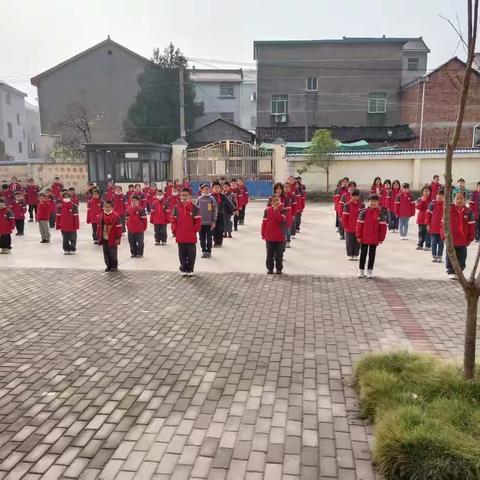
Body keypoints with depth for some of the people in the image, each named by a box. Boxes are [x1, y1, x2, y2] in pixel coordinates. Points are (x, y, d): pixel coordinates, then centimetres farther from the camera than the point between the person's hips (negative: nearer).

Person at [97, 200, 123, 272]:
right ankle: (108, 266, 22)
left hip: (112, 239, -5)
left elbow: (118, 228, -9)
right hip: (104, 239, 5)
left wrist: (117, 238, -10)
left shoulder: (115, 216, -9)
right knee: (106, 253, 11)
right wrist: (98, 237, 9)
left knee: (113, 253, 1)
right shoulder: (101, 216, 7)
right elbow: (98, 227, 12)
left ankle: (114, 266, 12)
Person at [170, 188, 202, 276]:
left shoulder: (195, 208, -3)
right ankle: (183, 269, 21)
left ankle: (190, 269, 16)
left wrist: (194, 230, -5)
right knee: (182, 253, 10)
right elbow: (173, 220, 6)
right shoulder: (176, 208, 4)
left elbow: (198, 221, -3)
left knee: (191, 253, 5)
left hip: (191, 236, -2)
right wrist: (174, 231, 0)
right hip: (180, 236, 2)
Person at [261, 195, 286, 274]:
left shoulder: (282, 210, -3)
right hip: (269, 237, 1)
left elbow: (281, 219, -21)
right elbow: (264, 222, 2)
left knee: (279, 254, 6)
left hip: (279, 237, -1)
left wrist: (276, 210, -22)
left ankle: (279, 268, 17)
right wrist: (263, 234, 1)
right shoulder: (267, 210, 1)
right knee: (269, 254, 9)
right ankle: (270, 268, 20)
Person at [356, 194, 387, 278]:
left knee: (372, 254, 9)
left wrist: (381, 238, -2)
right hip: (364, 238, 0)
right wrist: (359, 236, -4)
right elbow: (359, 224, -2)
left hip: (375, 239, 0)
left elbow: (383, 226, -1)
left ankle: (370, 271, 19)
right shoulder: (364, 212, -4)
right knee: (363, 254, 8)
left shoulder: (381, 213, -3)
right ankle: (361, 270, 18)